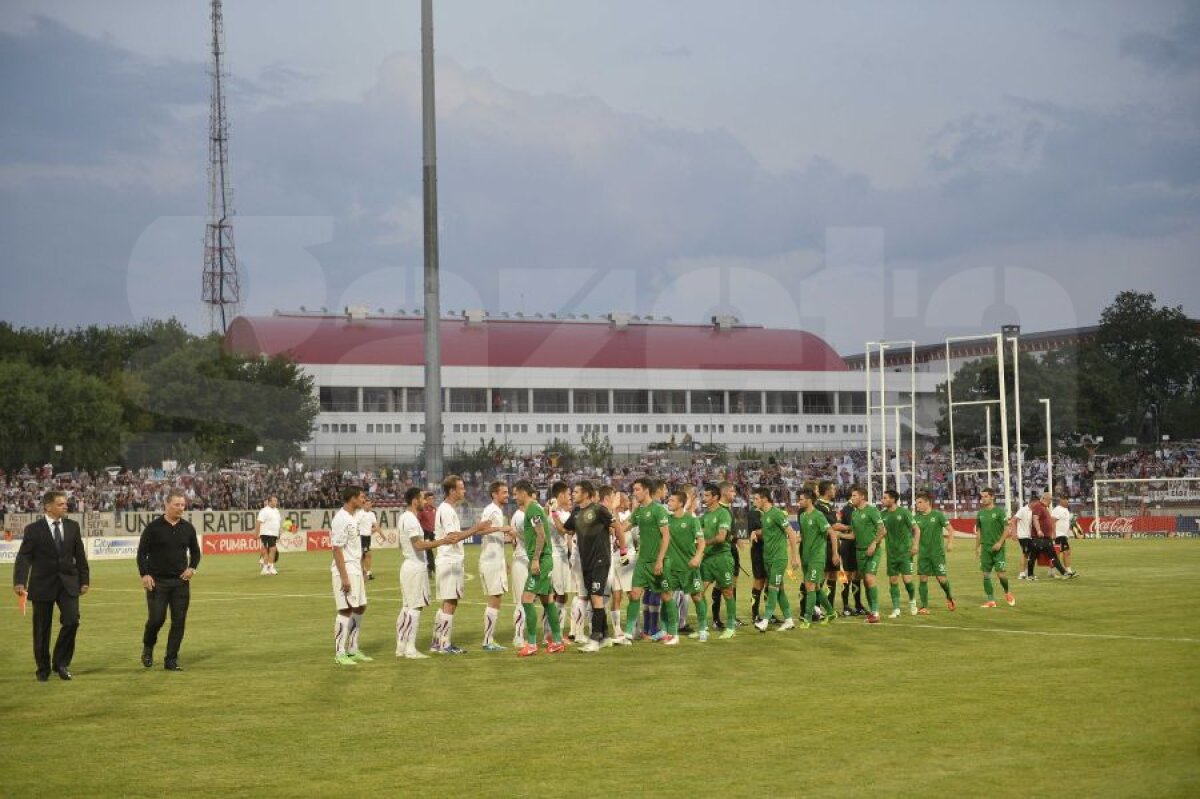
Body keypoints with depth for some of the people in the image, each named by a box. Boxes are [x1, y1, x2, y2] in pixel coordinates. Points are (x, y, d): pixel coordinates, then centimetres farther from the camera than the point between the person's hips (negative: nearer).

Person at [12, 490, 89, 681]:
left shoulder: (73, 527, 5)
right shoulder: (33, 530, -6)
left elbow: (80, 556, 10)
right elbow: (23, 558, -10)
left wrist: (84, 580, 8)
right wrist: (19, 582, -22)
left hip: (68, 582, 2)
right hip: (43, 584, -2)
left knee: (72, 621, -12)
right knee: (42, 629, 5)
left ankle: (61, 663, 6)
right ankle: (43, 669, 20)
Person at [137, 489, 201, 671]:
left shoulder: (188, 528, 6)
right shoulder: (154, 527, -5)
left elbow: (195, 552, 18)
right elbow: (142, 552, -3)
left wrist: (192, 568, -1)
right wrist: (145, 574, -14)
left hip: (181, 582, 4)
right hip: (157, 581, -4)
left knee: (179, 621, 1)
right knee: (156, 618, -8)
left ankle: (171, 660, 9)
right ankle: (148, 648, 21)